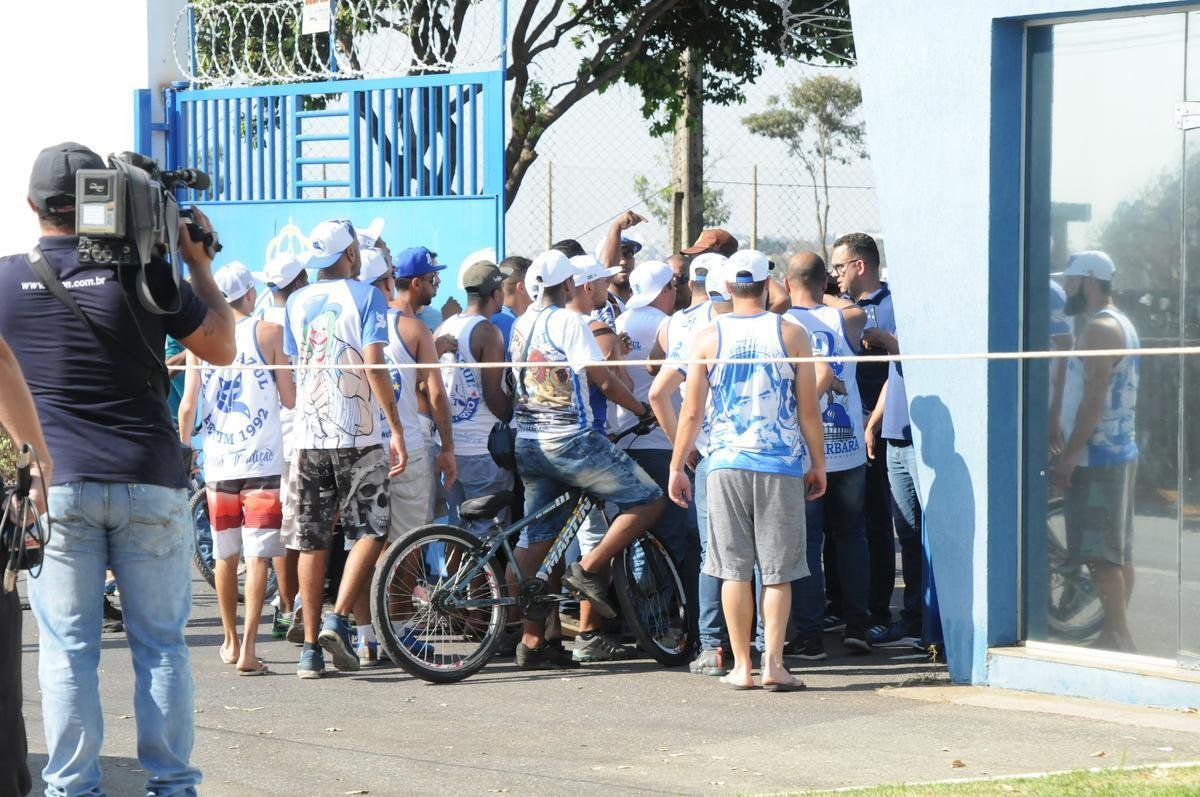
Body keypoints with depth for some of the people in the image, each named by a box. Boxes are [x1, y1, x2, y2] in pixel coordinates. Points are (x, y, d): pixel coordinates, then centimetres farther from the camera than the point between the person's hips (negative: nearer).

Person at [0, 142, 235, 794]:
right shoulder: (140, 273, -5)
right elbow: (222, 347, 4)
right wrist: (200, 265, 14)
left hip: (56, 487, 1)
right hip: (150, 483, 0)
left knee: (67, 648, 3)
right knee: (160, 643, 7)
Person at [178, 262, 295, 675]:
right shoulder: (269, 333, -4)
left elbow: (188, 404, 1)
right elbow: (290, 399, -5)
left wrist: (183, 448, 16)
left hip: (218, 460, 3)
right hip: (263, 460, -3)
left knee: (225, 555, 16)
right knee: (257, 556, -4)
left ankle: (230, 642, 27)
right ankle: (247, 650, -13)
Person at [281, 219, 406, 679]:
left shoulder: (297, 302, 12)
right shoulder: (366, 297, -3)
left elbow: (291, 371, 15)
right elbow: (373, 365, -12)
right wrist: (396, 429, -11)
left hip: (307, 435, 4)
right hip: (358, 435, -4)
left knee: (311, 542, 6)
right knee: (369, 533, 4)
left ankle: (311, 646, 5)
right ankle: (338, 620, -13)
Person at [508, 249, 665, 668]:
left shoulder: (521, 325, 11)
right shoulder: (569, 323, -12)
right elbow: (605, 381, -12)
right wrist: (643, 409, 1)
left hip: (528, 442, 8)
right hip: (570, 441, -8)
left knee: (536, 538, 10)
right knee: (647, 500, 0)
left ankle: (532, 640, 9)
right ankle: (588, 570, -6)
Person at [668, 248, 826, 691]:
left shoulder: (708, 339, 1)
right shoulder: (791, 335, 0)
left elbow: (691, 412, 2)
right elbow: (809, 410, 0)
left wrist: (677, 467, 11)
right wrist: (817, 464, 11)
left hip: (726, 464, 1)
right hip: (782, 466, -1)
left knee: (735, 570, 5)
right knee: (777, 571, 4)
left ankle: (741, 667, 5)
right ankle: (773, 664, -2)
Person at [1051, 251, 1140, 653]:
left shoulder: (1099, 329, -15)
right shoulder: (1121, 325, 17)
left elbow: (1094, 397, -21)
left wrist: (1069, 455, -20)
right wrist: (1072, 450, 22)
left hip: (1097, 456, -10)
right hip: (1122, 451, 10)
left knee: (1102, 554, -10)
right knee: (1119, 552, 11)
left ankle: (1117, 637, -12)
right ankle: (1119, 634, 15)